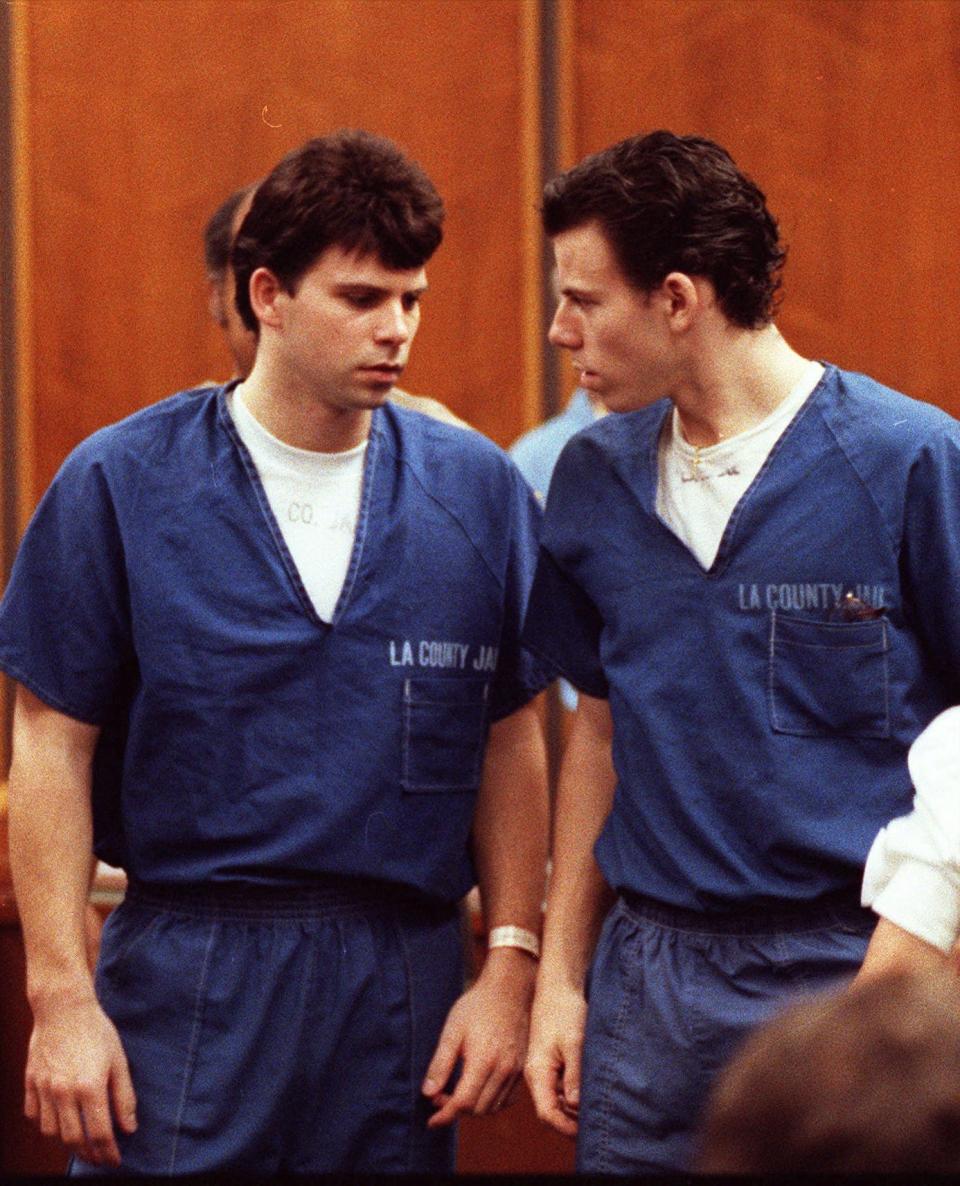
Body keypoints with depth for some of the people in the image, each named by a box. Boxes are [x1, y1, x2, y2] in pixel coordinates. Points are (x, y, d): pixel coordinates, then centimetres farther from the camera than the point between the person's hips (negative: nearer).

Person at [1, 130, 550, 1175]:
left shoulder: (477, 490, 3)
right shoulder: (117, 485, -2)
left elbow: (511, 741, 8)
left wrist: (510, 966, 1)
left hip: (401, 984, 2)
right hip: (185, 981, -2)